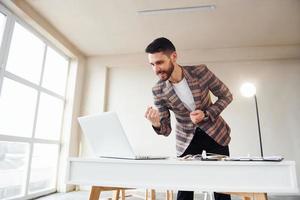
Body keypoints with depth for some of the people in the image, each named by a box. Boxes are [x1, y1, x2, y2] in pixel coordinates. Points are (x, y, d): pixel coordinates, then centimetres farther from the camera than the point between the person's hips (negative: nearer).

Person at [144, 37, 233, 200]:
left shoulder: (200, 72, -20)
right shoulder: (158, 91, -16)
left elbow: (226, 96, -7)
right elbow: (166, 130, -11)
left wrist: (206, 114, -23)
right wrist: (156, 124, -35)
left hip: (214, 133, 0)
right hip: (186, 140, 1)